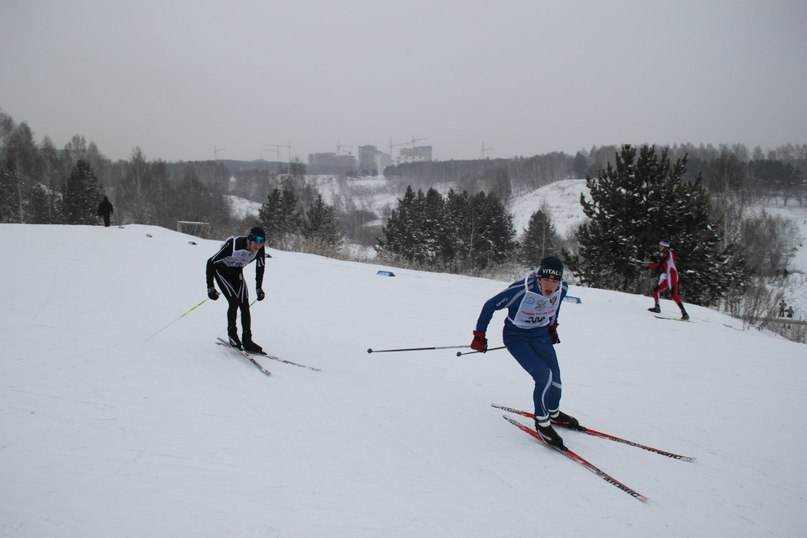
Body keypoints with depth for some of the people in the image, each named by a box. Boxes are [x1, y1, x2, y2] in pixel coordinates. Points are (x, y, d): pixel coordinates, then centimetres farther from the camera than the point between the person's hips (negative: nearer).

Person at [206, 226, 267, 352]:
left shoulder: (260, 249, -20)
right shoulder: (233, 245, -37)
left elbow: (260, 267, 2)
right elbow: (211, 262, -28)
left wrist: (259, 288, 4)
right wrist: (210, 287, -28)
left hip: (237, 272, 5)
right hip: (221, 270, -5)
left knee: (244, 305, -6)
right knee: (234, 301, -18)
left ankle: (247, 341, 0)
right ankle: (232, 334, 2)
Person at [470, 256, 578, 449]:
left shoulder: (562, 289, -18)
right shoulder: (521, 290, -34)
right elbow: (490, 305, -22)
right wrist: (479, 335, -17)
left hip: (541, 336, 5)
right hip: (516, 337, -5)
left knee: (555, 379, 8)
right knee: (544, 376, -19)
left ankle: (554, 413, 40)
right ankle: (542, 422, 3)